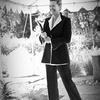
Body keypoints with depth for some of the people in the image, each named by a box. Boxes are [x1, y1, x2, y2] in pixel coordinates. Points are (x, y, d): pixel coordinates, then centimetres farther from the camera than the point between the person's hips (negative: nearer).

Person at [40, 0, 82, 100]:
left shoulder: (66, 21, -3)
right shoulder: (47, 21, 13)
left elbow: (67, 39, -10)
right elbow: (44, 35, 13)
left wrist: (51, 40, -13)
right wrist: (44, 36, -10)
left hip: (61, 56, -5)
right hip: (49, 56, 5)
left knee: (67, 81, -2)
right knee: (51, 83, 7)